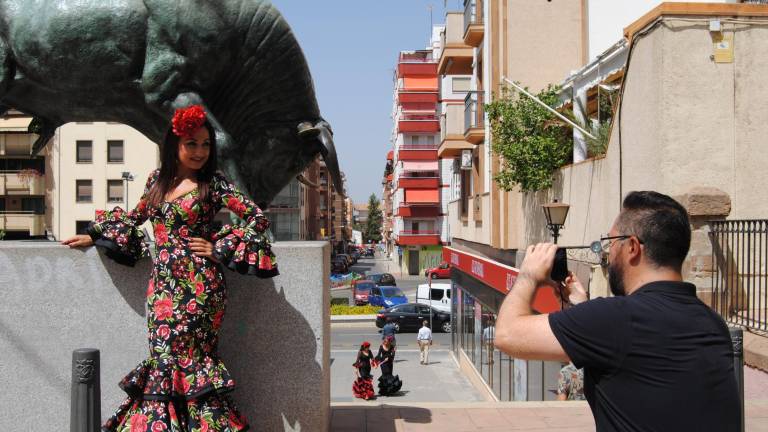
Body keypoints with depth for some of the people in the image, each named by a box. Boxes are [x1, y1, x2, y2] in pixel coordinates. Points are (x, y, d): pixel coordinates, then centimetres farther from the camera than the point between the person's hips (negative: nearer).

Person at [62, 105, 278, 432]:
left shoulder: (213, 183, -3)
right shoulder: (157, 179, 11)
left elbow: (257, 218, -6)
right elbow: (136, 217, 26)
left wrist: (220, 248, -7)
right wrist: (93, 236, 27)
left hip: (198, 284, -4)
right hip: (162, 282, 4)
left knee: (185, 355, -4)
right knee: (163, 355, 4)